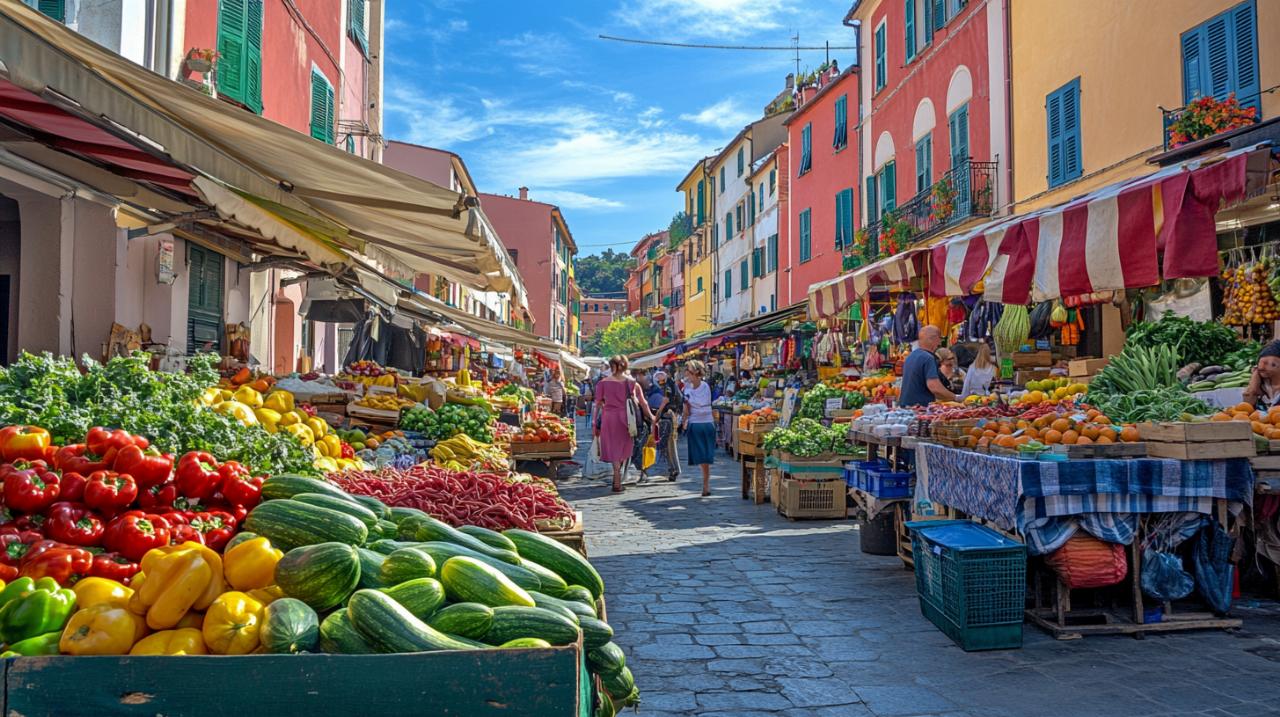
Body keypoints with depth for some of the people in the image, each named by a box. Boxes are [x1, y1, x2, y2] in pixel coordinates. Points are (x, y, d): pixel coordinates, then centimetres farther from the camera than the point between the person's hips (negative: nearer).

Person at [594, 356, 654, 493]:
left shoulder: (603, 383, 4)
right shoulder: (632, 383, 4)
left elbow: (598, 404, 3)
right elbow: (643, 403, 9)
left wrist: (595, 423, 8)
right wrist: (651, 416, 22)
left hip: (608, 416, 0)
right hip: (626, 418, 0)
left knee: (614, 449, 5)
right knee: (624, 449, 15)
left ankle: (617, 483, 1)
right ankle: (617, 479, 17)